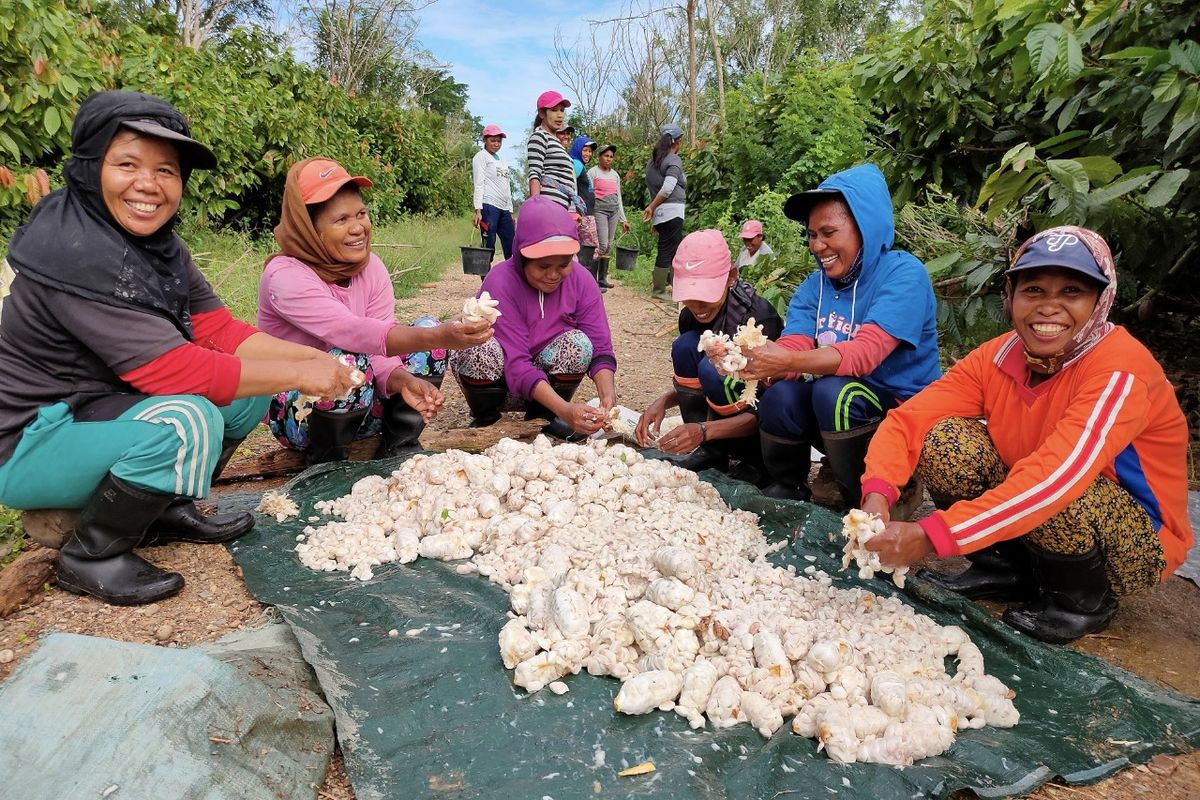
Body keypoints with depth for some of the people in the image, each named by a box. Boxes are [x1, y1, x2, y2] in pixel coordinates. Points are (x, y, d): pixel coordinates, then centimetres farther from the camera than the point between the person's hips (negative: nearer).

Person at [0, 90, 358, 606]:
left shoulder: (159, 244, -1)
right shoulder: (74, 253, -27)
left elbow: (218, 329, -5)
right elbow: (171, 368, -32)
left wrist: (311, 356, -19)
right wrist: (298, 375, -29)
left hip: (104, 410, 8)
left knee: (250, 388, -1)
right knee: (186, 420, -32)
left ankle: (168, 509, 10)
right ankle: (90, 557, -8)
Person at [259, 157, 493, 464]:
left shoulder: (371, 266, -6)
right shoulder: (285, 277, -24)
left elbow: (379, 350, -14)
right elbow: (353, 333, -39)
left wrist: (403, 380, -37)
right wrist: (438, 338, -52)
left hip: (363, 406, 6)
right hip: (297, 414, -5)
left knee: (428, 327, -12)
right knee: (349, 363, -36)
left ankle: (400, 446, -2)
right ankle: (326, 462, -9)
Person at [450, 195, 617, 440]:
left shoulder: (581, 281, -15)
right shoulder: (500, 283, -27)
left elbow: (600, 347, -18)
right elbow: (515, 364, -34)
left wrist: (608, 395, -39)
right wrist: (564, 409, -46)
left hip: (547, 371, 3)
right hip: (501, 373, -3)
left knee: (579, 343, -26)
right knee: (482, 351, -35)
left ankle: (542, 415, -2)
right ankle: (485, 417, -4)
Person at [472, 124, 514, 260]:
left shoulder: (501, 159, 24)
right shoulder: (481, 157, 3)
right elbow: (479, 184, -7)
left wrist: (510, 211, 19)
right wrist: (478, 211, -16)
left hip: (504, 209, 7)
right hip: (489, 206, -7)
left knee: (511, 248, 4)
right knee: (489, 247, -9)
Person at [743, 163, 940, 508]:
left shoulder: (903, 274, -15)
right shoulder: (815, 286, 3)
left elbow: (865, 353, -29)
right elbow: (791, 351, -12)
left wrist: (787, 360, -42)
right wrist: (748, 359, -34)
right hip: (842, 415, 5)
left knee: (834, 391, -33)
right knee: (779, 396, -24)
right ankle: (786, 490, 4)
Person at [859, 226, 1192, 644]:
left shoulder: (1121, 368, -26)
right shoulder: (997, 356, -10)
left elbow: (1056, 480, -40)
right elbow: (907, 419, -18)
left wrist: (930, 535, -45)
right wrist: (876, 494, -38)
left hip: (1138, 543, -4)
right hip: (1029, 524, 4)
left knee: (1053, 497, -37)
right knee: (945, 439, -19)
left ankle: (1084, 600, -3)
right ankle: (1008, 569, 4)